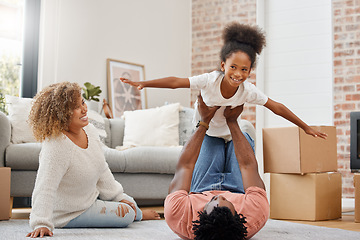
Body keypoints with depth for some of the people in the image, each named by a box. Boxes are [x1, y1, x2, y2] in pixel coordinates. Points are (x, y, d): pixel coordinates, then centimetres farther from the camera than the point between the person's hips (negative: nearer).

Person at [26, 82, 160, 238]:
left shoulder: (90, 131, -6)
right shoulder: (56, 146, -33)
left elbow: (102, 171, 6)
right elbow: (45, 189, -37)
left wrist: (119, 196, 7)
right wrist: (42, 224, -46)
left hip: (90, 197, 8)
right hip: (70, 214, -8)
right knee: (127, 215, -5)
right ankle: (137, 215, 30)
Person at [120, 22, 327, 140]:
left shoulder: (249, 91, -25)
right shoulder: (210, 80, -31)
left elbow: (277, 108, -16)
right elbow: (175, 82, -29)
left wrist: (306, 127, -10)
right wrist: (143, 83, -36)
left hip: (230, 136, 1)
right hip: (205, 135, -1)